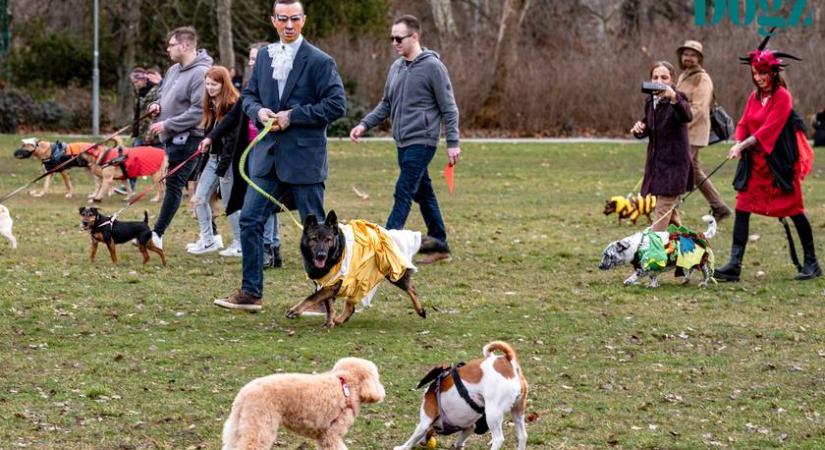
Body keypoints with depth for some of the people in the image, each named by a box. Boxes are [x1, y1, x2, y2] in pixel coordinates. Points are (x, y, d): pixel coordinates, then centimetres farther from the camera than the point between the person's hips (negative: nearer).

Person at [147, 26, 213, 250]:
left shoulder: (200, 73, -17)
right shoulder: (174, 70, 12)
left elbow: (198, 112, -22)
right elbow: (163, 93, 29)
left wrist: (167, 124, -19)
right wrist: (158, 104, 6)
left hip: (186, 138, -10)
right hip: (171, 138, 10)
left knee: (174, 185, -6)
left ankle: (157, 234, -5)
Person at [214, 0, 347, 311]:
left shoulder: (320, 61, -8)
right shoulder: (265, 56, 11)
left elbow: (337, 105, -13)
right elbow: (249, 95, 19)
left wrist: (293, 116, -15)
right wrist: (258, 111, -5)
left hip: (304, 157, -6)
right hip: (268, 155, 6)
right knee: (250, 220, 2)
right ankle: (251, 293, 9)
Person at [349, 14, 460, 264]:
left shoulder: (432, 66, -11)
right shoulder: (397, 67, 11)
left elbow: (448, 108, -10)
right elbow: (386, 104, 19)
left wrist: (453, 143, -12)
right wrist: (365, 125, 6)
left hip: (422, 142, -8)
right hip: (403, 142, 8)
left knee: (404, 192, -12)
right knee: (423, 193, 13)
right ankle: (439, 245, 20)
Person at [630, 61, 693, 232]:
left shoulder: (678, 100, -15)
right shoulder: (650, 101, 7)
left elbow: (687, 117, -38)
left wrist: (674, 98, -58)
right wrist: (639, 129, -4)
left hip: (674, 164, -8)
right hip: (656, 161, 8)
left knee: (662, 213, -11)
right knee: (670, 212, 20)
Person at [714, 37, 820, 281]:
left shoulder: (782, 97, -10)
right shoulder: (754, 97, 11)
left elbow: (770, 128, -18)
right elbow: (743, 124, 9)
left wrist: (744, 144, -22)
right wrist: (739, 144, -11)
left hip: (778, 162, -6)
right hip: (754, 161, 6)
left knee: (793, 209, 1)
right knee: (742, 208, -3)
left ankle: (811, 263, 12)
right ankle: (734, 265, -5)